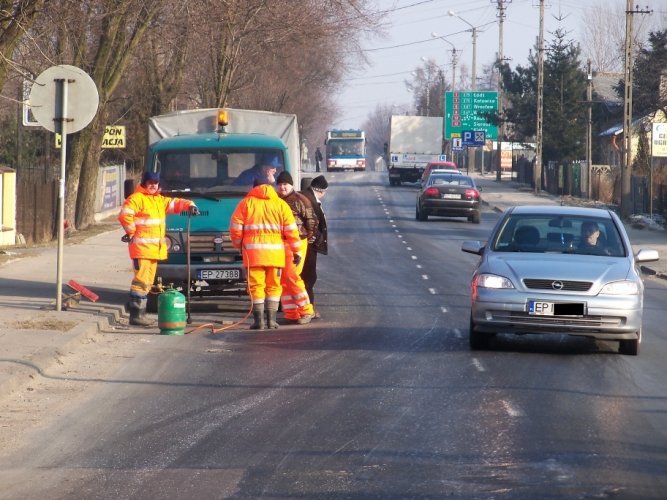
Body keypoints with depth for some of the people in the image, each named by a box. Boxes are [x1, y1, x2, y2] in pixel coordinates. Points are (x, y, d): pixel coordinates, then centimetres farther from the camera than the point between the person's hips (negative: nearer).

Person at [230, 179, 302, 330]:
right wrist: (296, 250, 12)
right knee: (273, 286, 9)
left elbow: (235, 227, 4)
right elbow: (291, 230, 6)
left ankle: (259, 320, -4)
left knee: (256, 285, 1)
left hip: (253, 251, -1)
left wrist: (238, 244, 18)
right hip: (275, 251, 1)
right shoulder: (281, 205, 11)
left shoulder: (246, 203, 8)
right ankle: (271, 320, 5)